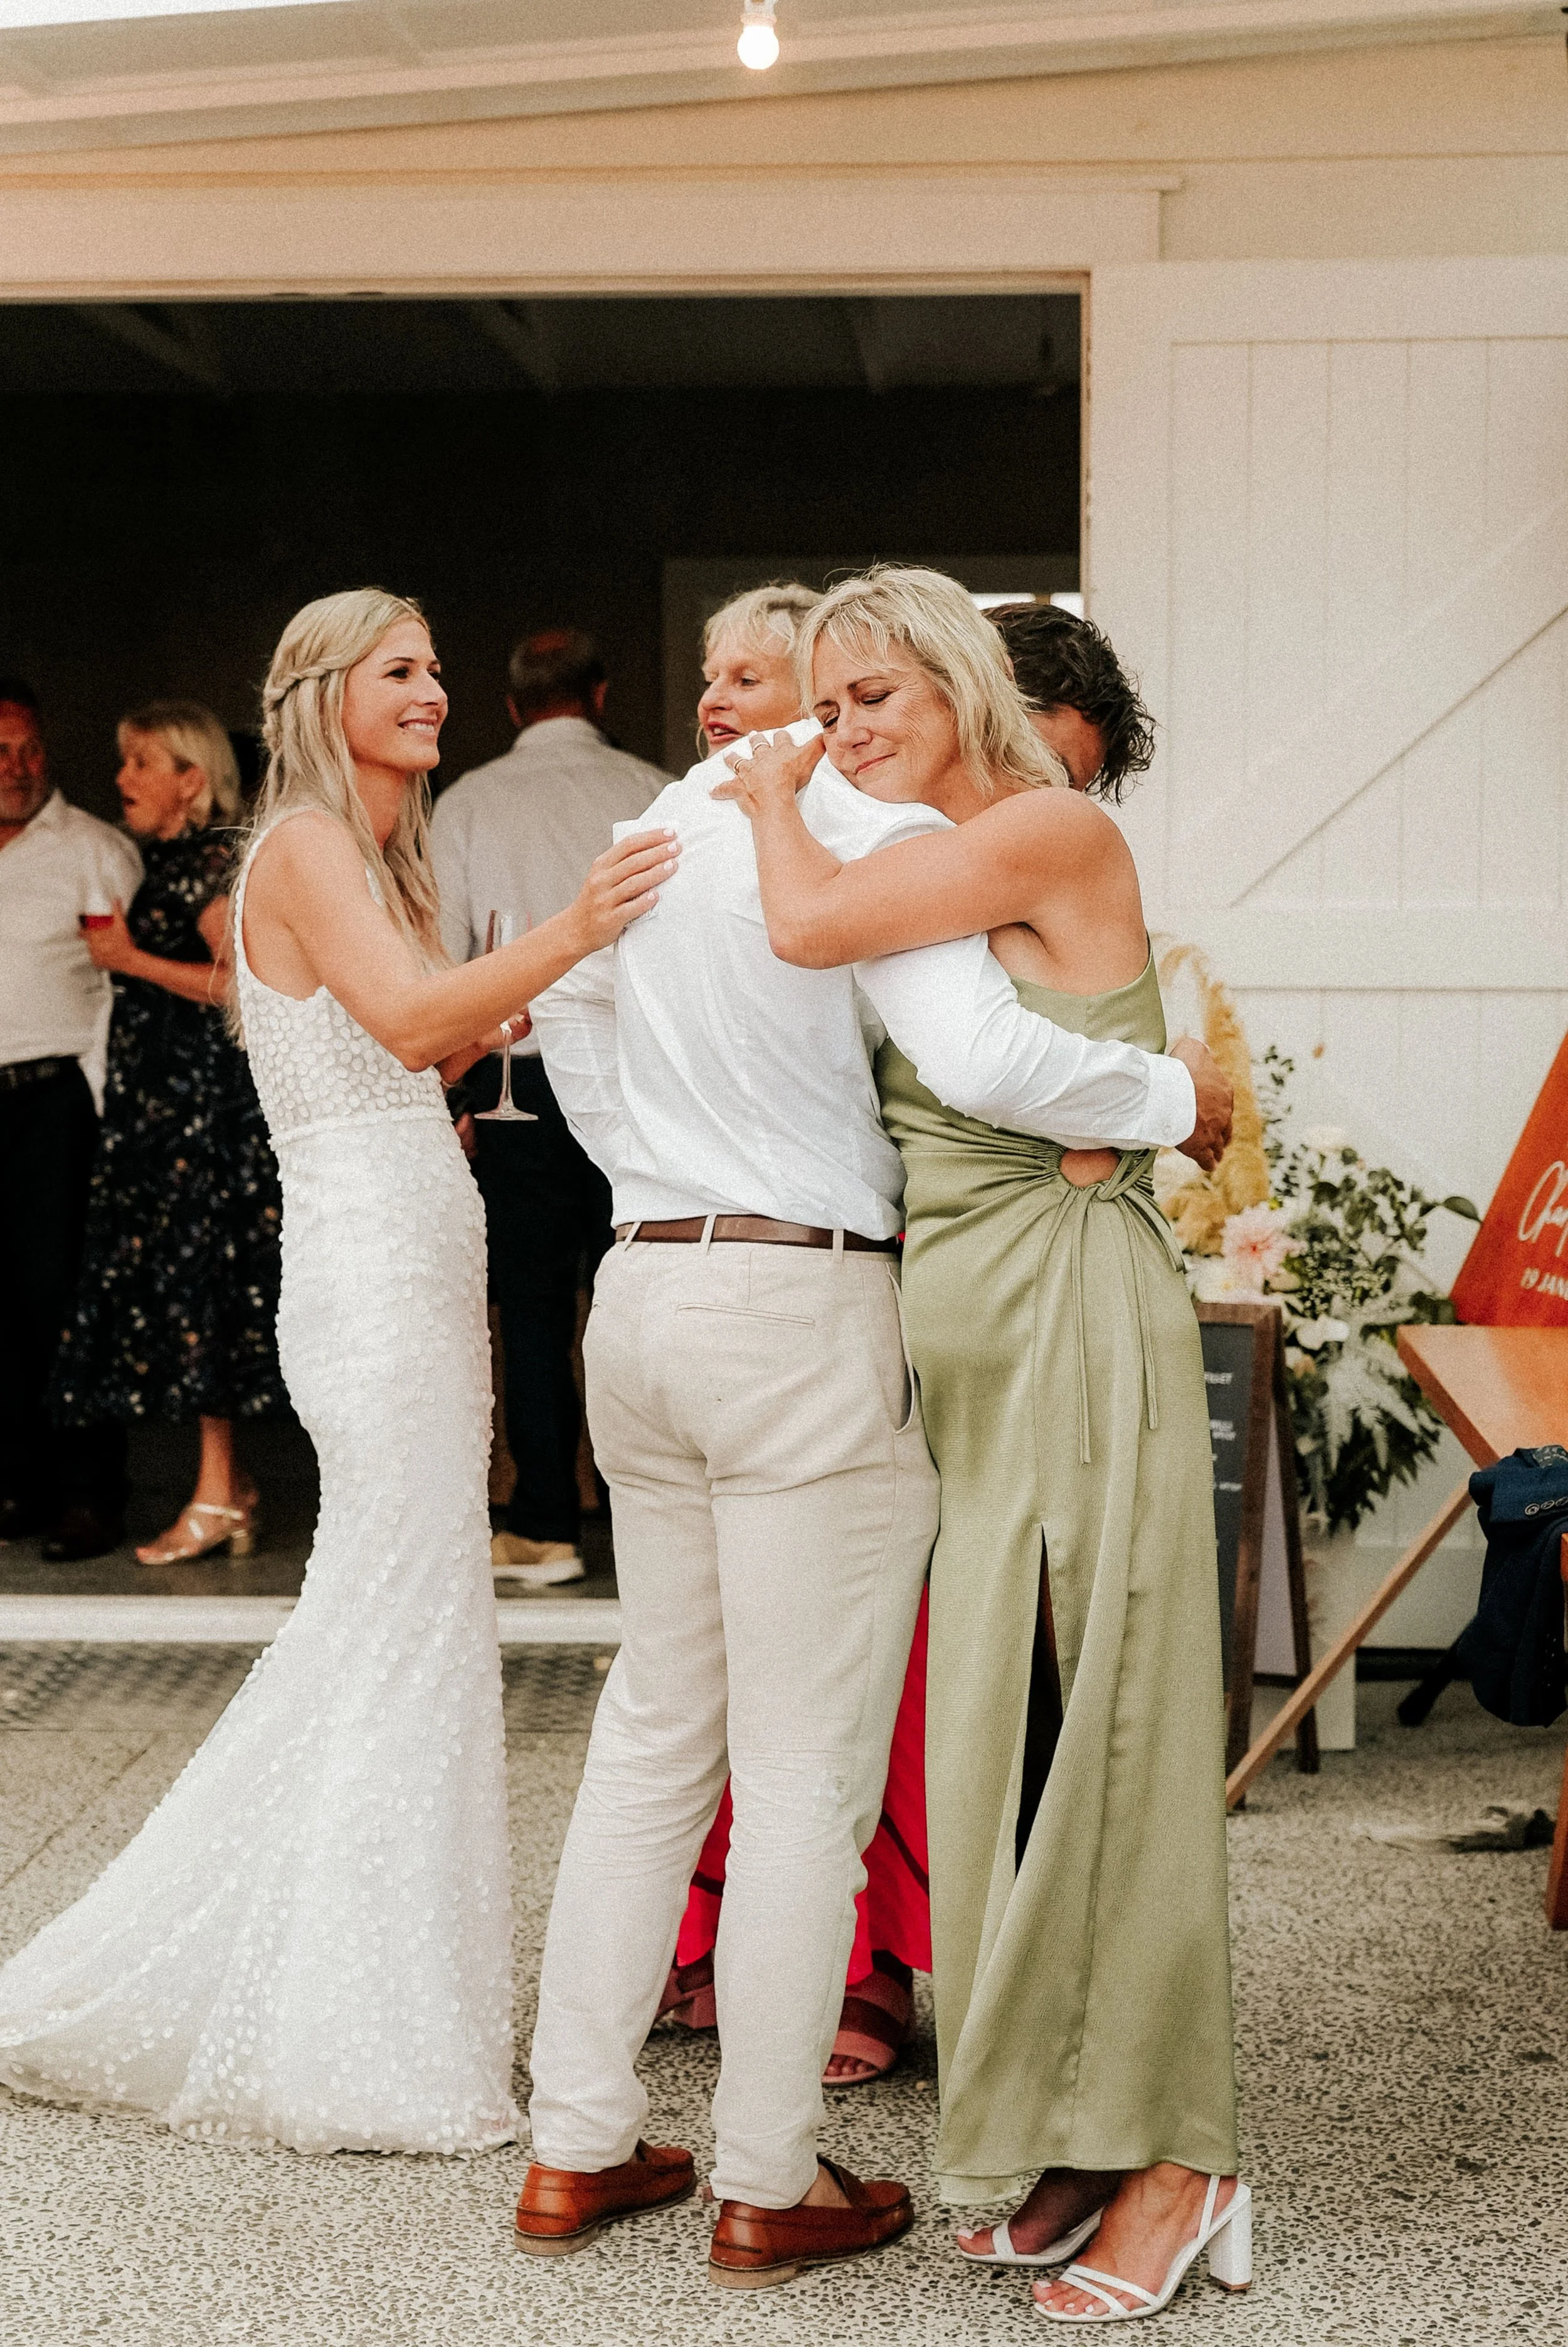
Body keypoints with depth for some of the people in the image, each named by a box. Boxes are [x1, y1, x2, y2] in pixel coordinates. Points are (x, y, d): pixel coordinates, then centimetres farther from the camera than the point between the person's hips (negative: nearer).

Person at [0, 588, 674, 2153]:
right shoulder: (303, 849, -11)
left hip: (415, 1270, 10)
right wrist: (566, 939, -43)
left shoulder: (372, 854, 20)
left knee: (382, 1626, 13)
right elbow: (406, 1019, -29)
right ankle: (365, 2042, 3)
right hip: (373, 1272, -10)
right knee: (404, 1632, -6)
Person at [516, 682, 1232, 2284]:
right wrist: (1178, 1099, -13)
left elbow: (563, 992, 29)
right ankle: (768, 2187, 9)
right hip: (806, 1321, -8)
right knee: (808, 1770, 1)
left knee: (654, 1732, 16)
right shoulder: (879, 840, -13)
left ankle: (576, 2148, 21)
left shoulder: (667, 827, 15)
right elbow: (979, 1055, -27)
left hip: (643, 1295, 9)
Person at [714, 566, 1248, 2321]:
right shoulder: (921, 877, 15)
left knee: (1098, 1732, -3)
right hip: (960, 1337, 8)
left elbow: (809, 926, -19)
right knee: (999, 1738, 10)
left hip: (1075, 1319, -8)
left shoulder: (1055, 833, -10)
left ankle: (1171, 2163, 8)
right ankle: (1066, 2144, 21)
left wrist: (772, 798, 0)